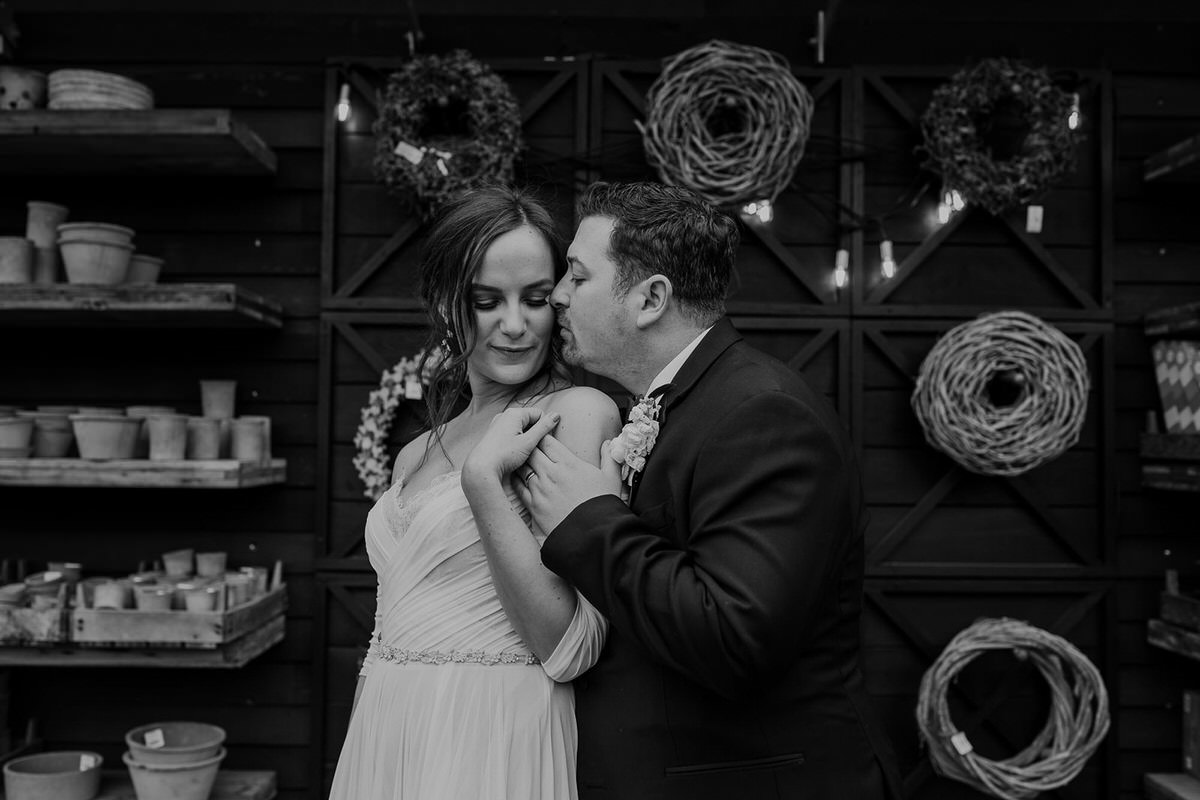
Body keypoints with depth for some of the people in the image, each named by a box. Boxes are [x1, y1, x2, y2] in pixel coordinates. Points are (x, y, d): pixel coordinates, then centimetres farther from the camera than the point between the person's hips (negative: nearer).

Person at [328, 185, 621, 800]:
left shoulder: (580, 411, -12)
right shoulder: (415, 455, 7)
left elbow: (568, 650, -17)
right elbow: (390, 631, 12)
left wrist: (488, 487, -24)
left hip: (490, 747, -5)